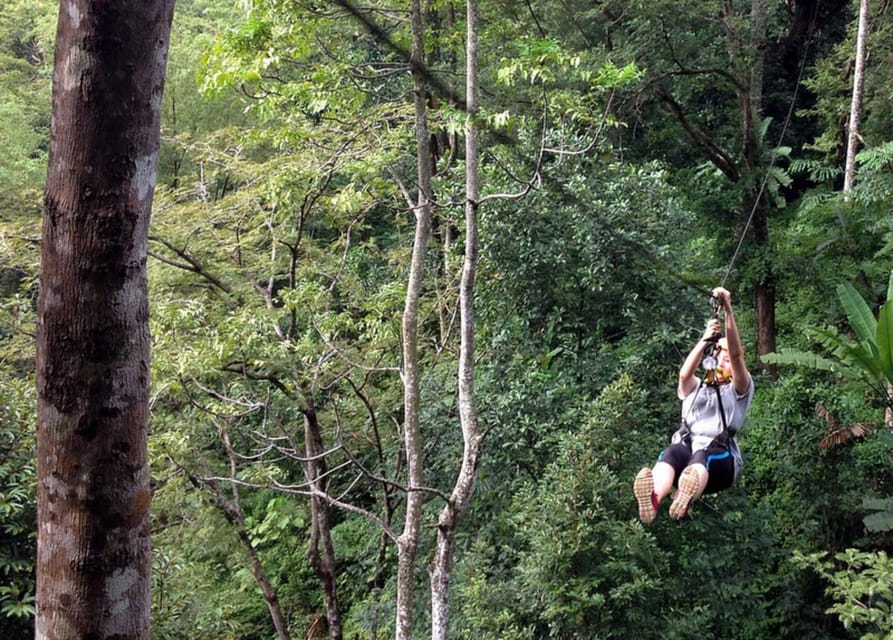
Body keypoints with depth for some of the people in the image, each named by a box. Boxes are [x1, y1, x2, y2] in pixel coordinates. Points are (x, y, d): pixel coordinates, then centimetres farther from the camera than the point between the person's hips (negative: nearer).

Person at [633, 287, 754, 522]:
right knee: (672, 452, -35)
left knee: (702, 457, -39)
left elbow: (736, 353, 2)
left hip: (720, 459, -2)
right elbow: (684, 373, 2)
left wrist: (728, 309, -7)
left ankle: (684, 500, -74)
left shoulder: (739, 390, 20)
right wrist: (705, 340, -11)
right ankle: (652, 501, -68)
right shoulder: (694, 388, 28)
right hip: (687, 447, 2)